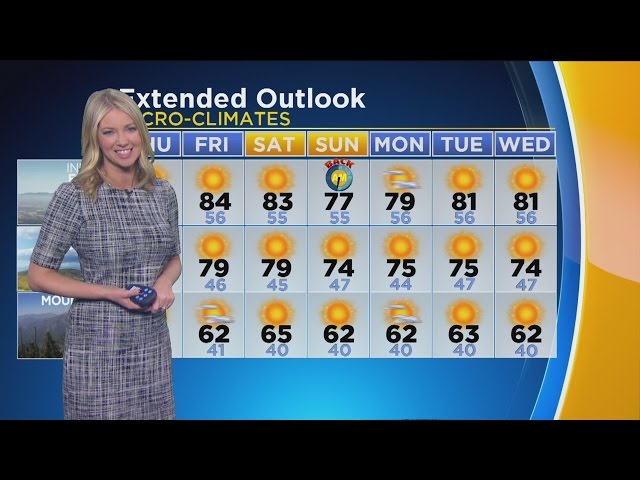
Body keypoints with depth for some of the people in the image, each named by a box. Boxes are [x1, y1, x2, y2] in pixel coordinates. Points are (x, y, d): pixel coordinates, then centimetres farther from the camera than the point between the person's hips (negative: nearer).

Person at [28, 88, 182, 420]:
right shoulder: (73, 196, -11)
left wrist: (165, 282, -8)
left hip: (153, 344, 4)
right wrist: (109, 292, -18)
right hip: (97, 348, -4)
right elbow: (38, 276, -9)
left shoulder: (163, 193, 2)